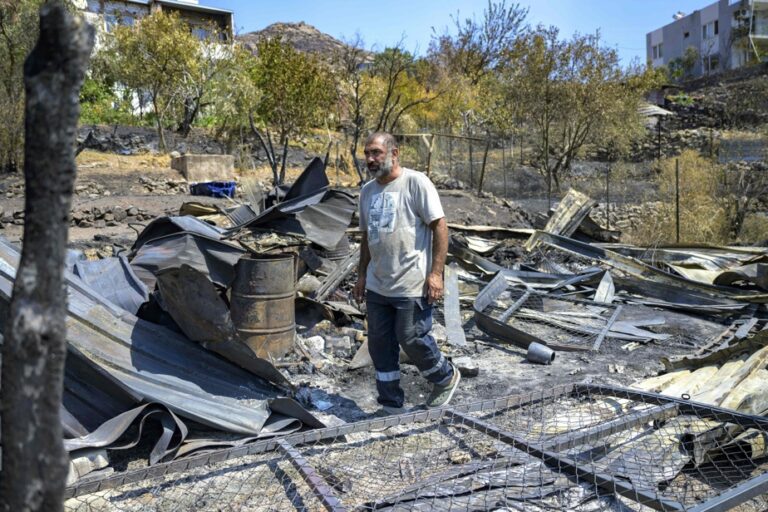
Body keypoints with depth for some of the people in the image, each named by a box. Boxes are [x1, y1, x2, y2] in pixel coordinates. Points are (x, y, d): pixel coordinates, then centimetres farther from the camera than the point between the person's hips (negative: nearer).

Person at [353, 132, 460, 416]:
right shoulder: (367, 190, 12)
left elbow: (440, 227, -12)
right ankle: (391, 406, 25)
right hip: (377, 285, 7)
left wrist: (436, 273, -17)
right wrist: (362, 274, 20)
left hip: (412, 285, -7)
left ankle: (446, 378, 29)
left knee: (411, 339, -1)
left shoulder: (416, 182, -10)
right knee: (380, 346, 10)